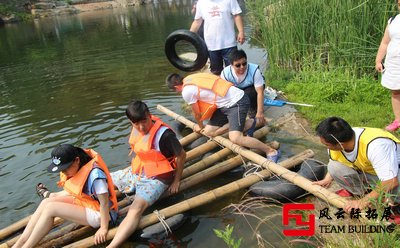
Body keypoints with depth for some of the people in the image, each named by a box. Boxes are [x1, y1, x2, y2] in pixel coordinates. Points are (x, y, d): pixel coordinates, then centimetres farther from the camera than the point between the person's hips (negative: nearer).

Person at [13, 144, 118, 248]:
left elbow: (105, 203, -23)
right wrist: (56, 196, 9)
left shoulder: (95, 174, -28)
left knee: (51, 208, -18)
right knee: (46, 202, -6)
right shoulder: (76, 168, -3)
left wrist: (104, 229, -18)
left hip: (99, 213, -9)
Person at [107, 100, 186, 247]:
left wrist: (176, 181, -8)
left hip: (155, 178, -9)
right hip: (135, 172, 9)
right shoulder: (136, 128, -2)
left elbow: (181, 155, -16)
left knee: (136, 209, -31)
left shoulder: (163, 134, -24)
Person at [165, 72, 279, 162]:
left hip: (237, 102, -9)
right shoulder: (191, 79, 13)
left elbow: (196, 113, 2)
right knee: (209, 131, 9)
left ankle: (271, 151, -9)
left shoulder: (187, 92, -14)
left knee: (235, 138, -24)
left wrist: (200, 125, 25)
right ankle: (247, 123, 16)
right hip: (226, 103, 9)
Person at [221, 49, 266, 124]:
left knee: (249, 94, -35)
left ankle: (253, 109, -3)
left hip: (252, 87, -3)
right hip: (236, 89, 3)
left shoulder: (254, 70, -36)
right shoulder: (225, 73, -31)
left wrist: (260, 112, -40)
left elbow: (260, 92, -34)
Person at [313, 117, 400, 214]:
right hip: (367, 170, 5)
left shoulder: (374, 145, -40)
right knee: (334, 167, -21)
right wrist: (327, 179, -10)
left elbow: (391, 182, -38)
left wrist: (362, 202, -31)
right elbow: (334, 166, 5)